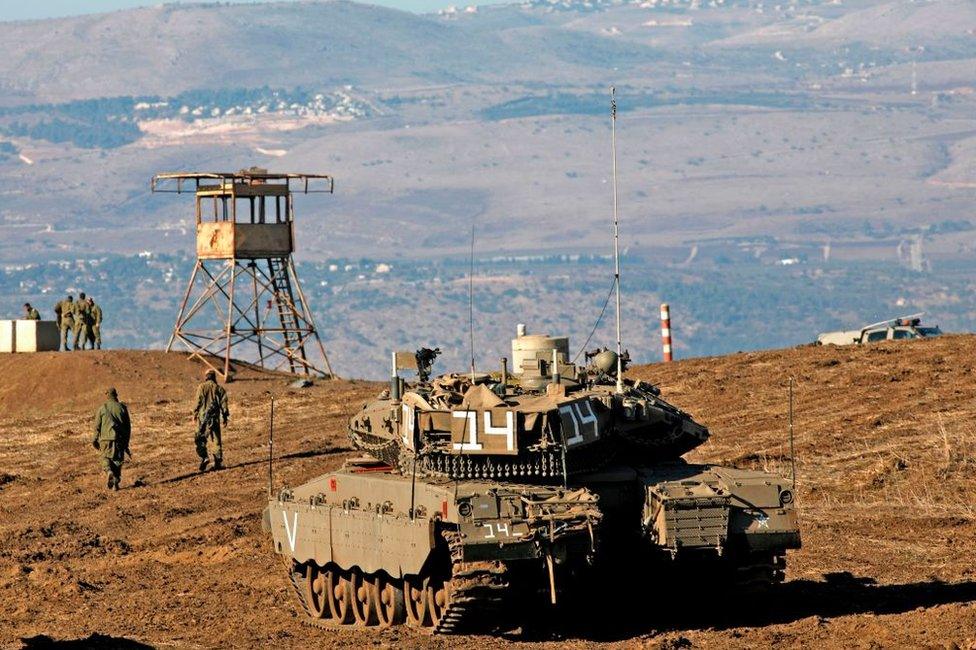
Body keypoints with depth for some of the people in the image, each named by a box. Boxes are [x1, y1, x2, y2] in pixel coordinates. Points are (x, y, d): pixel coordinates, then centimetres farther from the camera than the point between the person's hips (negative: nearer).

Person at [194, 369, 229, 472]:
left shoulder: (201, 387, -1)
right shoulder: (219, 388, 7)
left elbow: (198, 401, -7)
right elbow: (223, 403, 5)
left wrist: (195, 413, 1)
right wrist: (225, 417, 10)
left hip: (203, 416, -3)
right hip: (215, 417, 3)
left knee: (200, 439, 1)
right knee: (216, 440, 8)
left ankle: (204, 457, -17)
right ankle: (218, 462, 6)